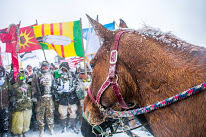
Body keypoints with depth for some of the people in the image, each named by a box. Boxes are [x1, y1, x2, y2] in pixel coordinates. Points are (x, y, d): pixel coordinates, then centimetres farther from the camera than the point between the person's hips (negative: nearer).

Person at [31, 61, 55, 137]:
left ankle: (51, 128, 20)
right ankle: (41, 129, 13)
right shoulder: (37, 75, 6)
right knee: (40, 114, 0)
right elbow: (33, 86, 4)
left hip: (50, 98, 2)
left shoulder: (51, 75, 13)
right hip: (40, 98, -1)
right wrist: (34, 95, -3)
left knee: (50, 113, 6)